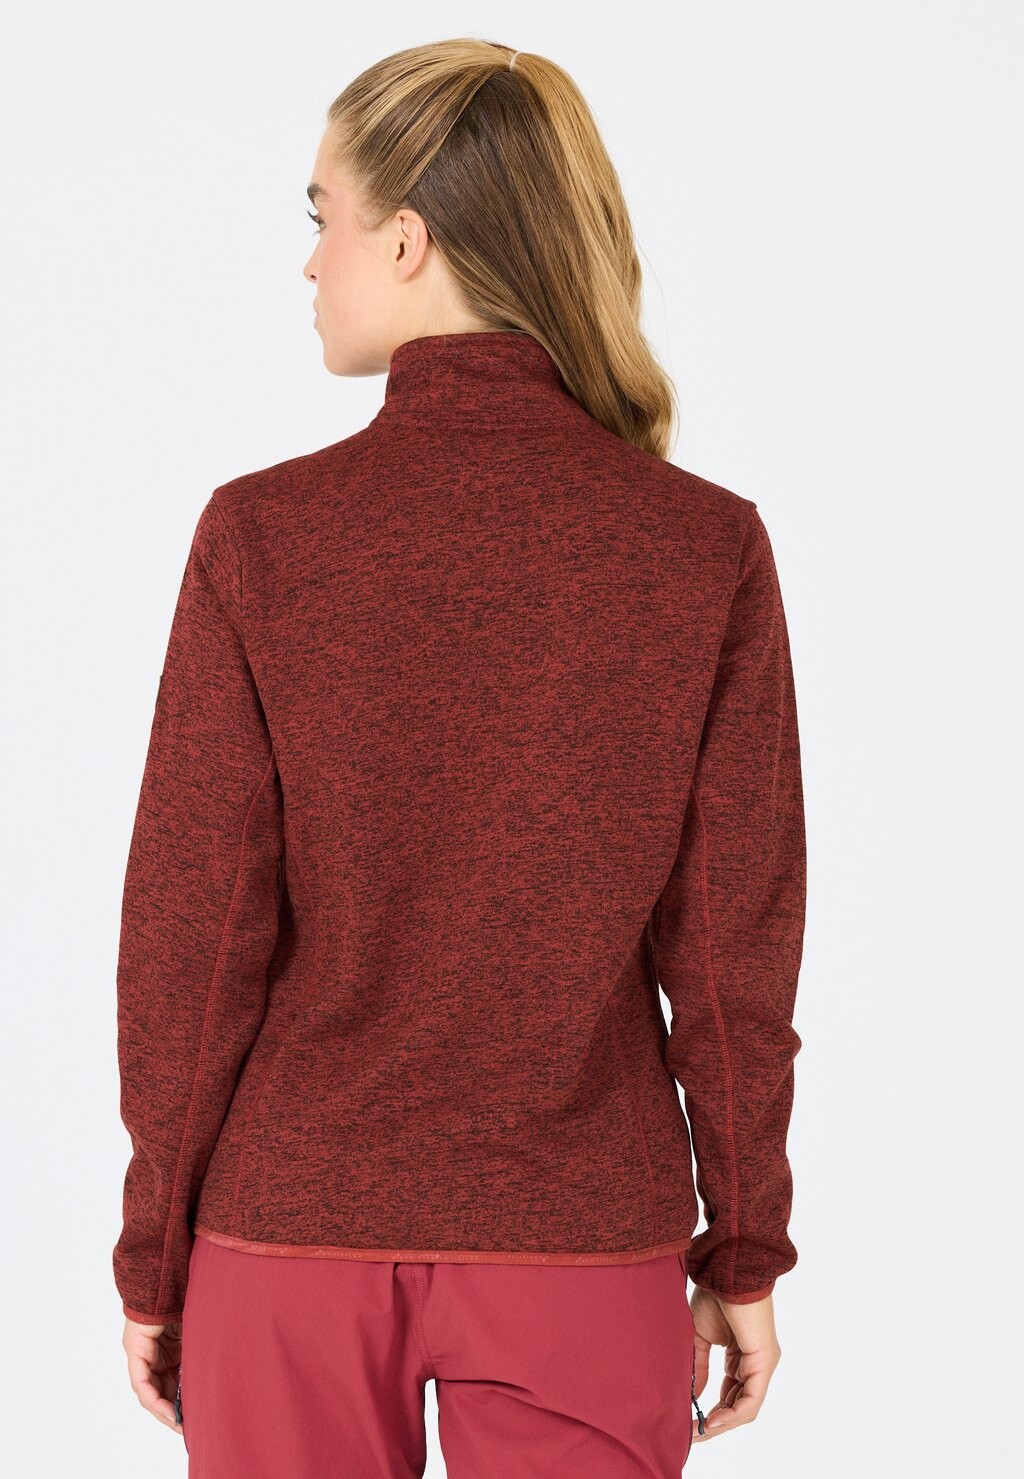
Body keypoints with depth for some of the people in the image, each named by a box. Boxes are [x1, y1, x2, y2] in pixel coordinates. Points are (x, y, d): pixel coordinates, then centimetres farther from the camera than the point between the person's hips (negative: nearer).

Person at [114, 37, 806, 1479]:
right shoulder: (708, 547, -9)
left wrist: (153, 1252, 4)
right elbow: (732, 945, -5)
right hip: (587, 1244, 1)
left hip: (294, 1243, 0)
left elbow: (194, 936, -8)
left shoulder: (263, 536, -13)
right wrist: (745, 1252, 6)